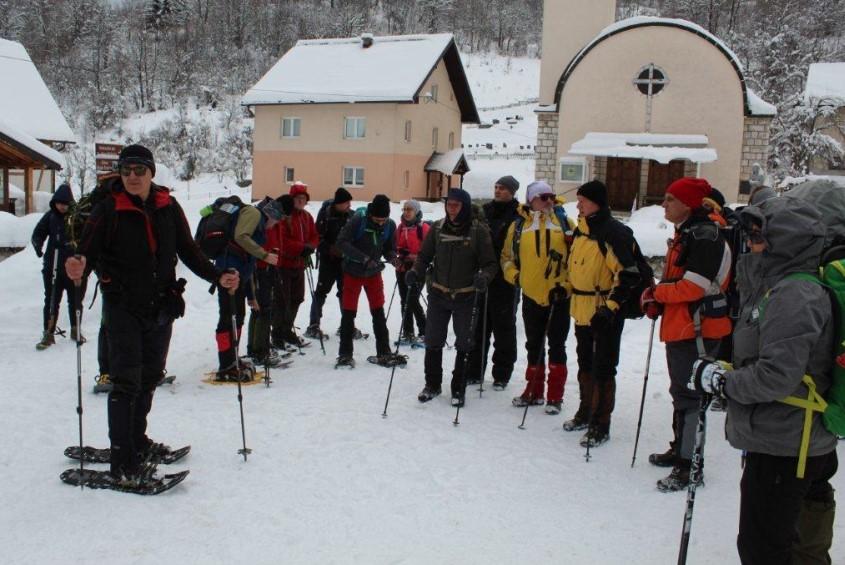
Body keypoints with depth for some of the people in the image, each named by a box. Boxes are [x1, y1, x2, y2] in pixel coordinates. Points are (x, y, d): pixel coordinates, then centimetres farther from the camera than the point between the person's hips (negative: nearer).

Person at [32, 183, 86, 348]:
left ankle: (75, 330, 29)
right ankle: (48, 334, 11)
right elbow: (38, 233, 4)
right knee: (51, 301, 3)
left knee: (75, 301, 12)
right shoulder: (50, 216, 1)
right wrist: (38, 245, -16)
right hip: (53, 267, 1)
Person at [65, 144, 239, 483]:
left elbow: (188, 251, 8)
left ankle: (137, 441, 35)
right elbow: (88, 251, -13)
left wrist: (217, 277, -2)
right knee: (126, 381, -7)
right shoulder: (108, 210, -6)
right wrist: (78, 268, -36)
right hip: (123, 306, -4)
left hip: (161, 306, 5)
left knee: (150, 377, 17)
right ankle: (122, 460, 0)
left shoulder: (168, 208, 4)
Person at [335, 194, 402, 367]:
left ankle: (384, 353, 13)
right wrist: (365, 259, -31)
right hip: (353, 272, -3)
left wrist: (392, 257, -21)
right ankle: (345, 353, 14)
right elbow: (342, 242, -25)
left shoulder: (390, 225, -10)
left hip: (374, 273, 3)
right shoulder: (358, 221, -22)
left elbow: (389, 248, 2)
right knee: (349, 312, 3)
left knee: (379, 313, 5)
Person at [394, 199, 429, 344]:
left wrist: (417, 258, -18)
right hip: (402, 269, 6)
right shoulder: (401, 227, 9)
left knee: (413, 301, -10)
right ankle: (407, 332, 19)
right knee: (405, 301, 10)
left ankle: (424, 333, 1)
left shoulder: (424, 228, -9)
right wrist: (401, 253, -2)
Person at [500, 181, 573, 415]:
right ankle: (534, 391, 26)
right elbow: (507, 255, 12)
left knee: (556, 346, 5)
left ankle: (555, 396, 14)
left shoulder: (564, 222, 1)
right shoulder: (519, 226, 4)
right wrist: (513, 275, -5)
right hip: (531, 295, 2)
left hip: (559, 296, -2)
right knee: (534, 346, 13)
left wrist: (566, 283, -9)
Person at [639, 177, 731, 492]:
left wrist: (655, 293, -10)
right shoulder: (684, 234, 16)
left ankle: (690, 466, 5)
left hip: (697, 329, -10)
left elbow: (693, 286, -24)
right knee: (681, 393, 20)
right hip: (679, 327, 10)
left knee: (690, 396, -4)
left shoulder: (705, 235, -16)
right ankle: (680, 449, 34)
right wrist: (657, 301, 3)